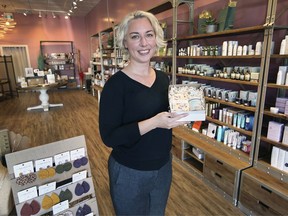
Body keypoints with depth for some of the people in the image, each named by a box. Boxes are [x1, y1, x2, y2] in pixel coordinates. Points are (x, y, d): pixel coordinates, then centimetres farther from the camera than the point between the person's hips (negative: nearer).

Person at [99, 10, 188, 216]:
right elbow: (109, 137, -22)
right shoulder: (116, 83, -19)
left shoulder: (163, 78, -1)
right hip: (129, 172, -5)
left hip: (163, 166, 6)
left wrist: (183, 113, -12)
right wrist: (153, 122, -31)